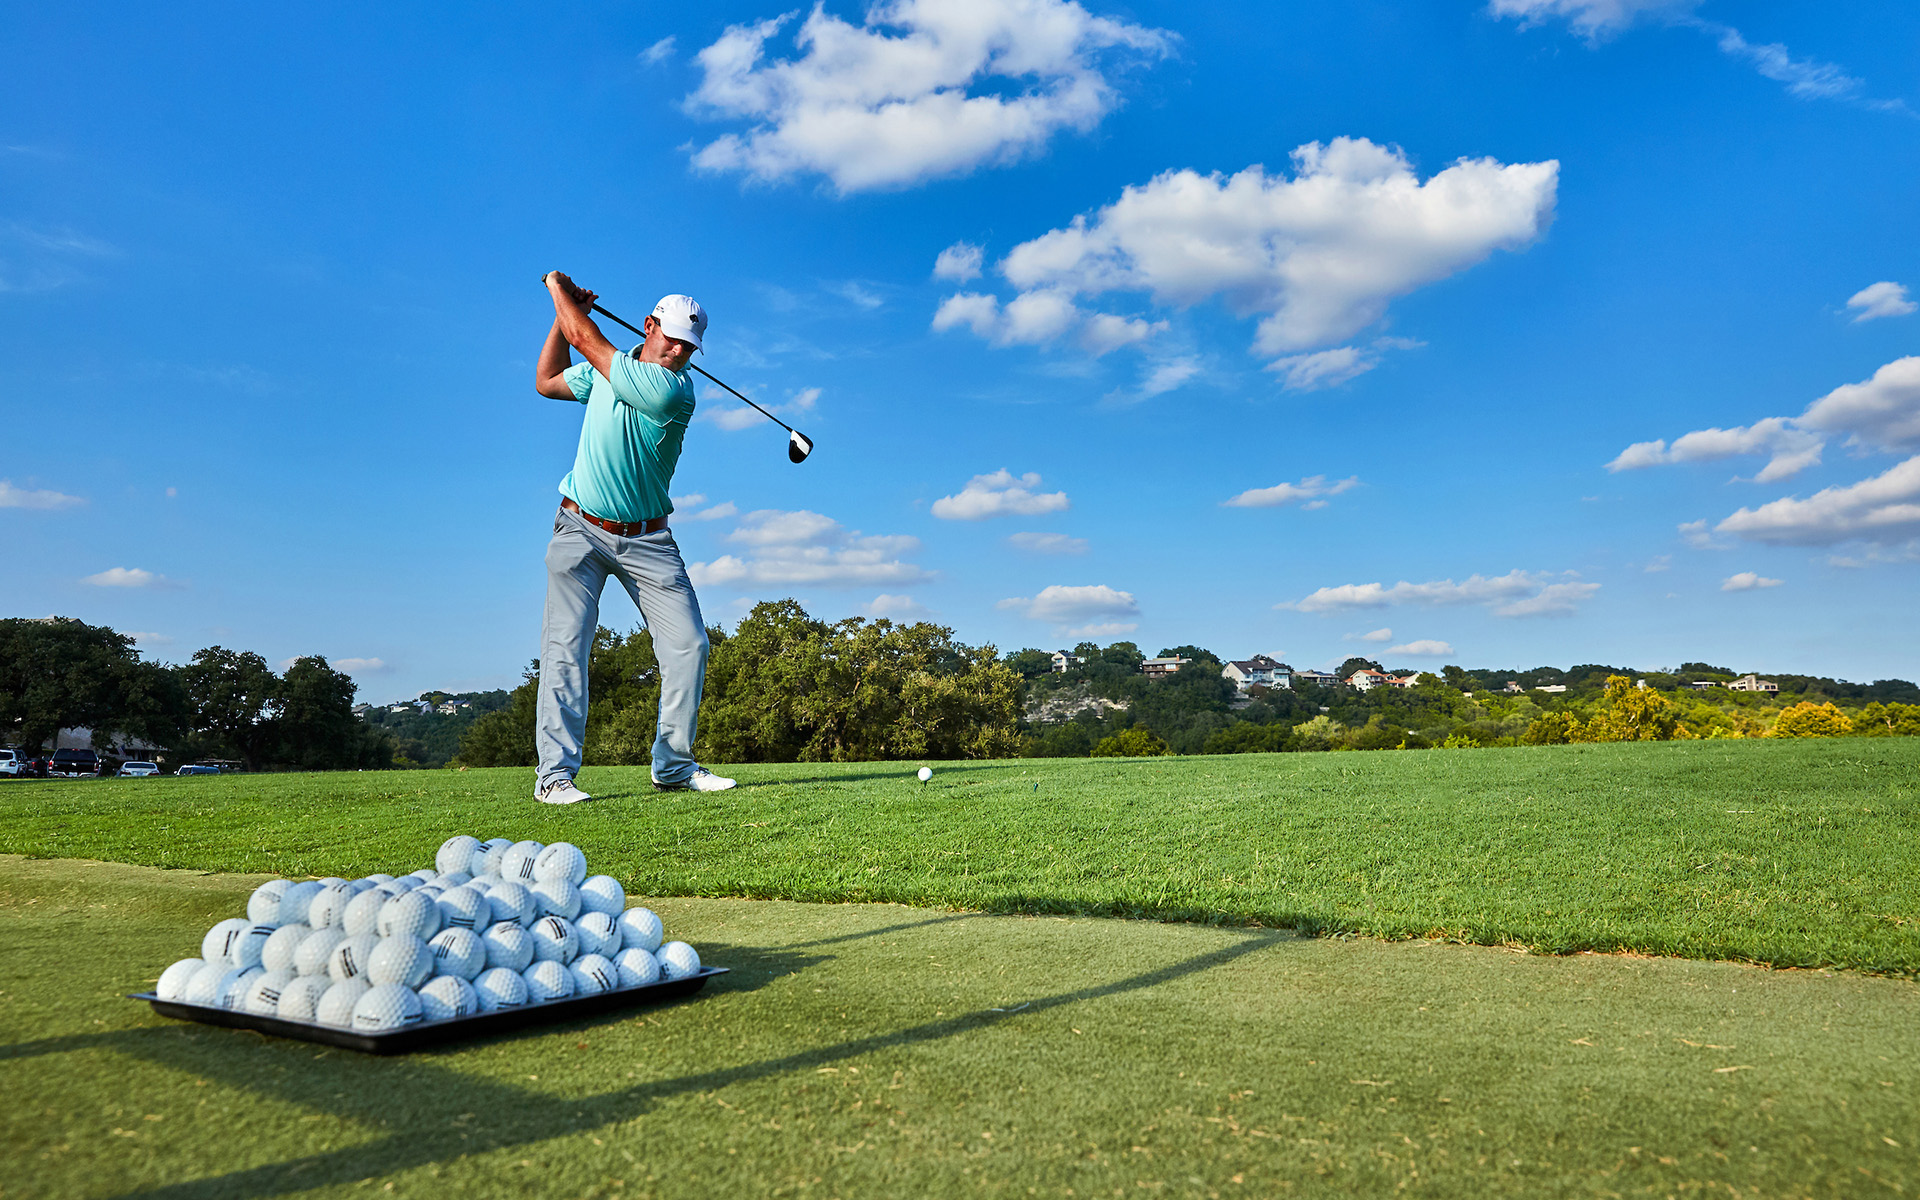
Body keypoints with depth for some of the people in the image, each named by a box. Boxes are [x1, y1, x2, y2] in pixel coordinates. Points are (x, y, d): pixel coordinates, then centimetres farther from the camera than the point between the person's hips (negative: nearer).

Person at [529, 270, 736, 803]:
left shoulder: (675, 390, -15)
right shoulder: (608, 366, 5)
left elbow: (586, 339, -13)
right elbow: (547, 382, 22)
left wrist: (560, 290, 3)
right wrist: (564, 311, 13)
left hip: (646, 539, -2)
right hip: (580, 529, 2)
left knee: (689, 644, -7)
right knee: (566, 644, -11)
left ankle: (673, 765, 7)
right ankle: (555, 774, -9)